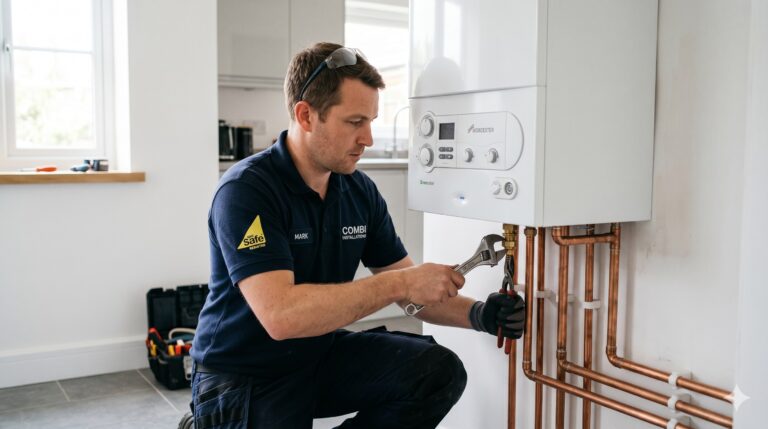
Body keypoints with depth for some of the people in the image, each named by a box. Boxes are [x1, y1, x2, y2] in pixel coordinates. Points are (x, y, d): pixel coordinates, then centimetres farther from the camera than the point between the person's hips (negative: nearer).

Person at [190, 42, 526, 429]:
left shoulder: (360, 192, -2)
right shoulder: (246, 191, -22)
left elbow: (409, 291, 4)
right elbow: (281, 316, -33)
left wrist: (476, 314, -14)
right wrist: (399, 283, -31)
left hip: (322, 356, 5)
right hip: (243, 379, -4)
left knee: (439, 371, -12)